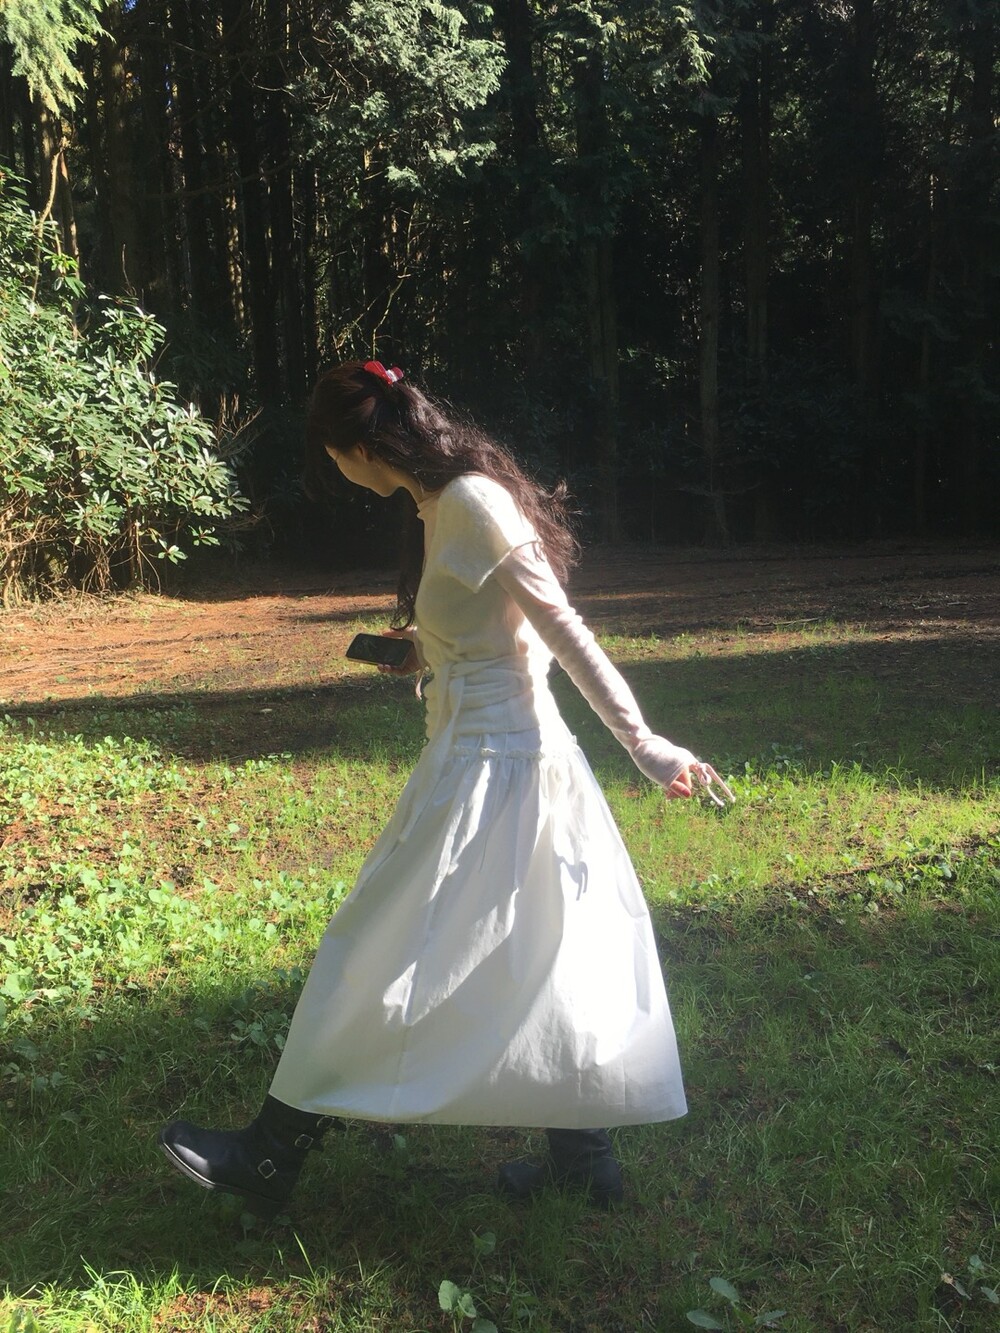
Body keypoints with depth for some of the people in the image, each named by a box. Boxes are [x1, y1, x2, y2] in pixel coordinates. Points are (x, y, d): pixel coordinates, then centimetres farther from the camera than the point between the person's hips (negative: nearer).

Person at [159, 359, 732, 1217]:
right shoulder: (447, 501, 11)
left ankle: (272, 1159, 21)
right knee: (534, 965, 17)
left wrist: (646, 748, -18)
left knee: (383, 961, 3)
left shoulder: (468, 503, -18)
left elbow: (567, 634, -20)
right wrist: (424, 653, 26)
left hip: (488, 766, -10)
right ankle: (584, 1157, 32)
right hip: (513, 756, 10)